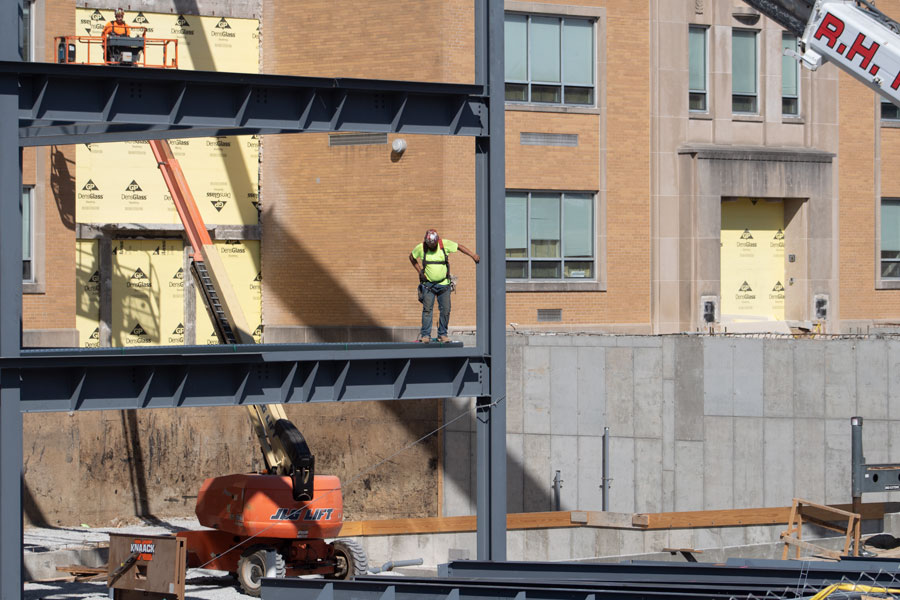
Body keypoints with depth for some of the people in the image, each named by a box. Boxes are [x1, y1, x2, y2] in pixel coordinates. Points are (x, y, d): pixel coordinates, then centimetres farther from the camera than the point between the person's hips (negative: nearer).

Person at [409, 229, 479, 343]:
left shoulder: (445, 244, -9)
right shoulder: (420, 248, -8)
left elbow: (460, 247, 1)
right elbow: (412, 257, 9)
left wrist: (472, 255, -10)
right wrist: (420, 271, 0)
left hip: (443, 284, 1)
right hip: (428, 284, -1)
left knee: (445, 310, -1)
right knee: (427, 309, -8)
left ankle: (442, 334, 10)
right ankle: (425, 335, -3)